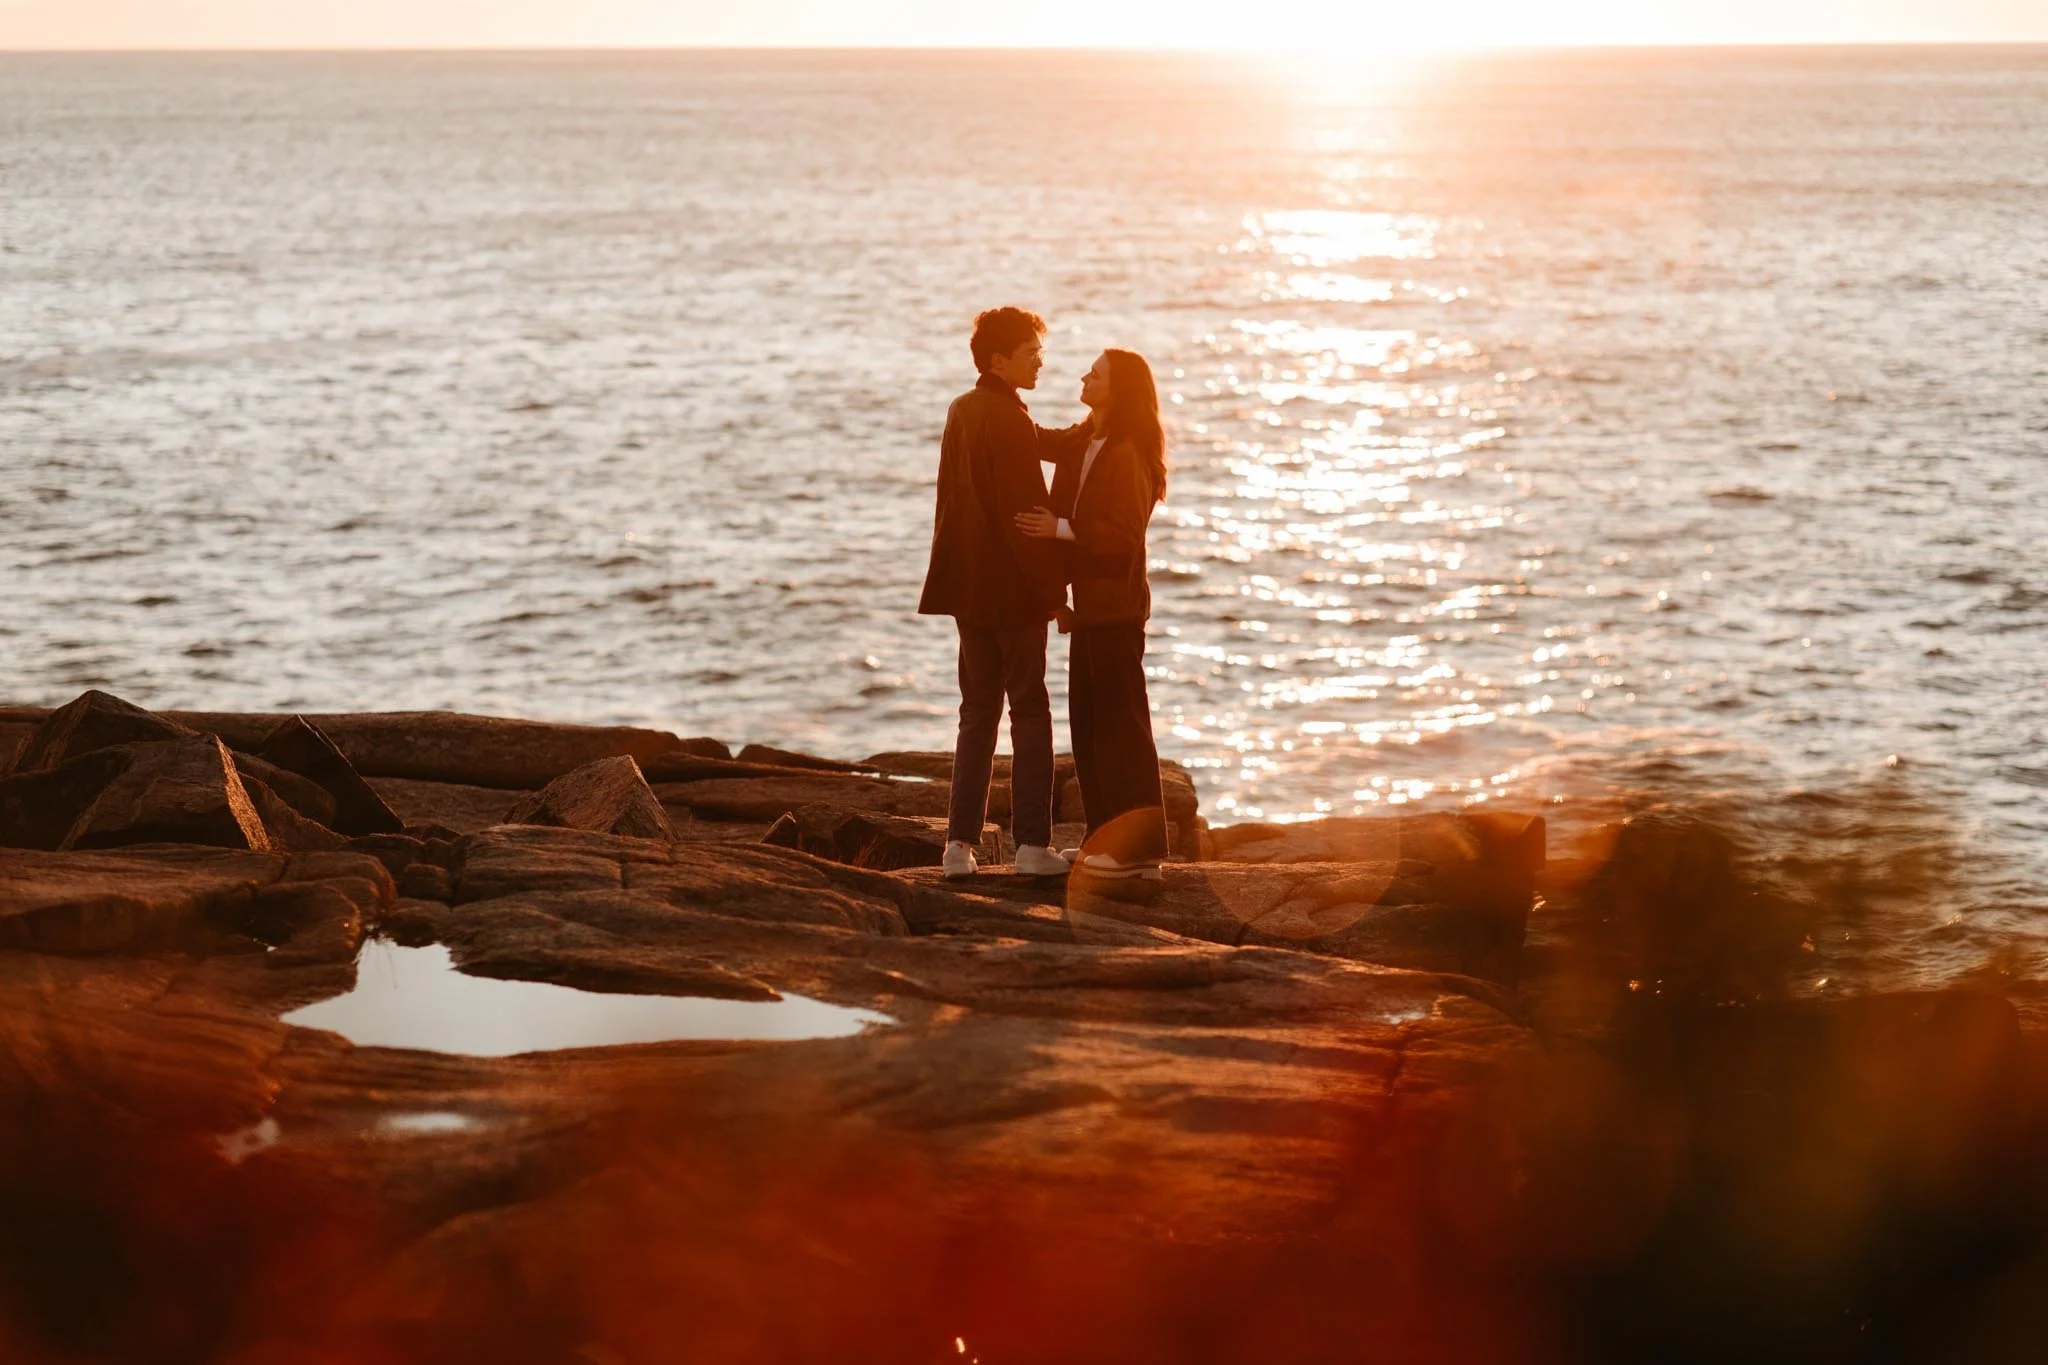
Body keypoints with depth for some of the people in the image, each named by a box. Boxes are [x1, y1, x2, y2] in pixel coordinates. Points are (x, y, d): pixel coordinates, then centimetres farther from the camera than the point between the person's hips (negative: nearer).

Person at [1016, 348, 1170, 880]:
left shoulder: (1127, 455, -13)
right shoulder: (1083, 447, 15)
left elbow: (1125, 530, -21)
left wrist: (1060, 529, -21)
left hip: (1116, 602, -9)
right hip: (1091, 601, 9)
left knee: (1121, 721, -7)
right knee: (1089, 722, 11)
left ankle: (1139, 847, -5)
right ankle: (1108, 838, 17)